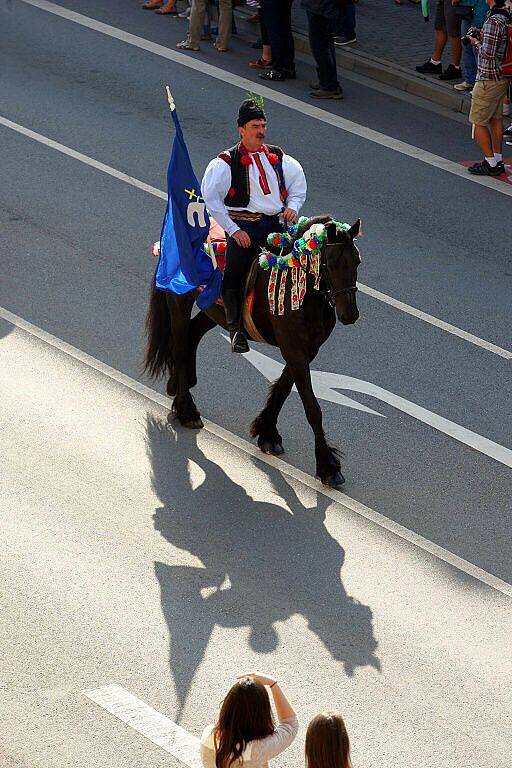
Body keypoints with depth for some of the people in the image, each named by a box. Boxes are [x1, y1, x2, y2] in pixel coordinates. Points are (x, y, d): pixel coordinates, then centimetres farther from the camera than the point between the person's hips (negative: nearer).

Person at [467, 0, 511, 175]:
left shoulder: (493, 21, -23)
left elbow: (488, 53, -24)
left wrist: (476, 42, -7)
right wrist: (482, 36, 8)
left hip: (488, 79, -9)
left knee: (478, 121, 1)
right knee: (496, 119, 17)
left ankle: (491, 163, 4)